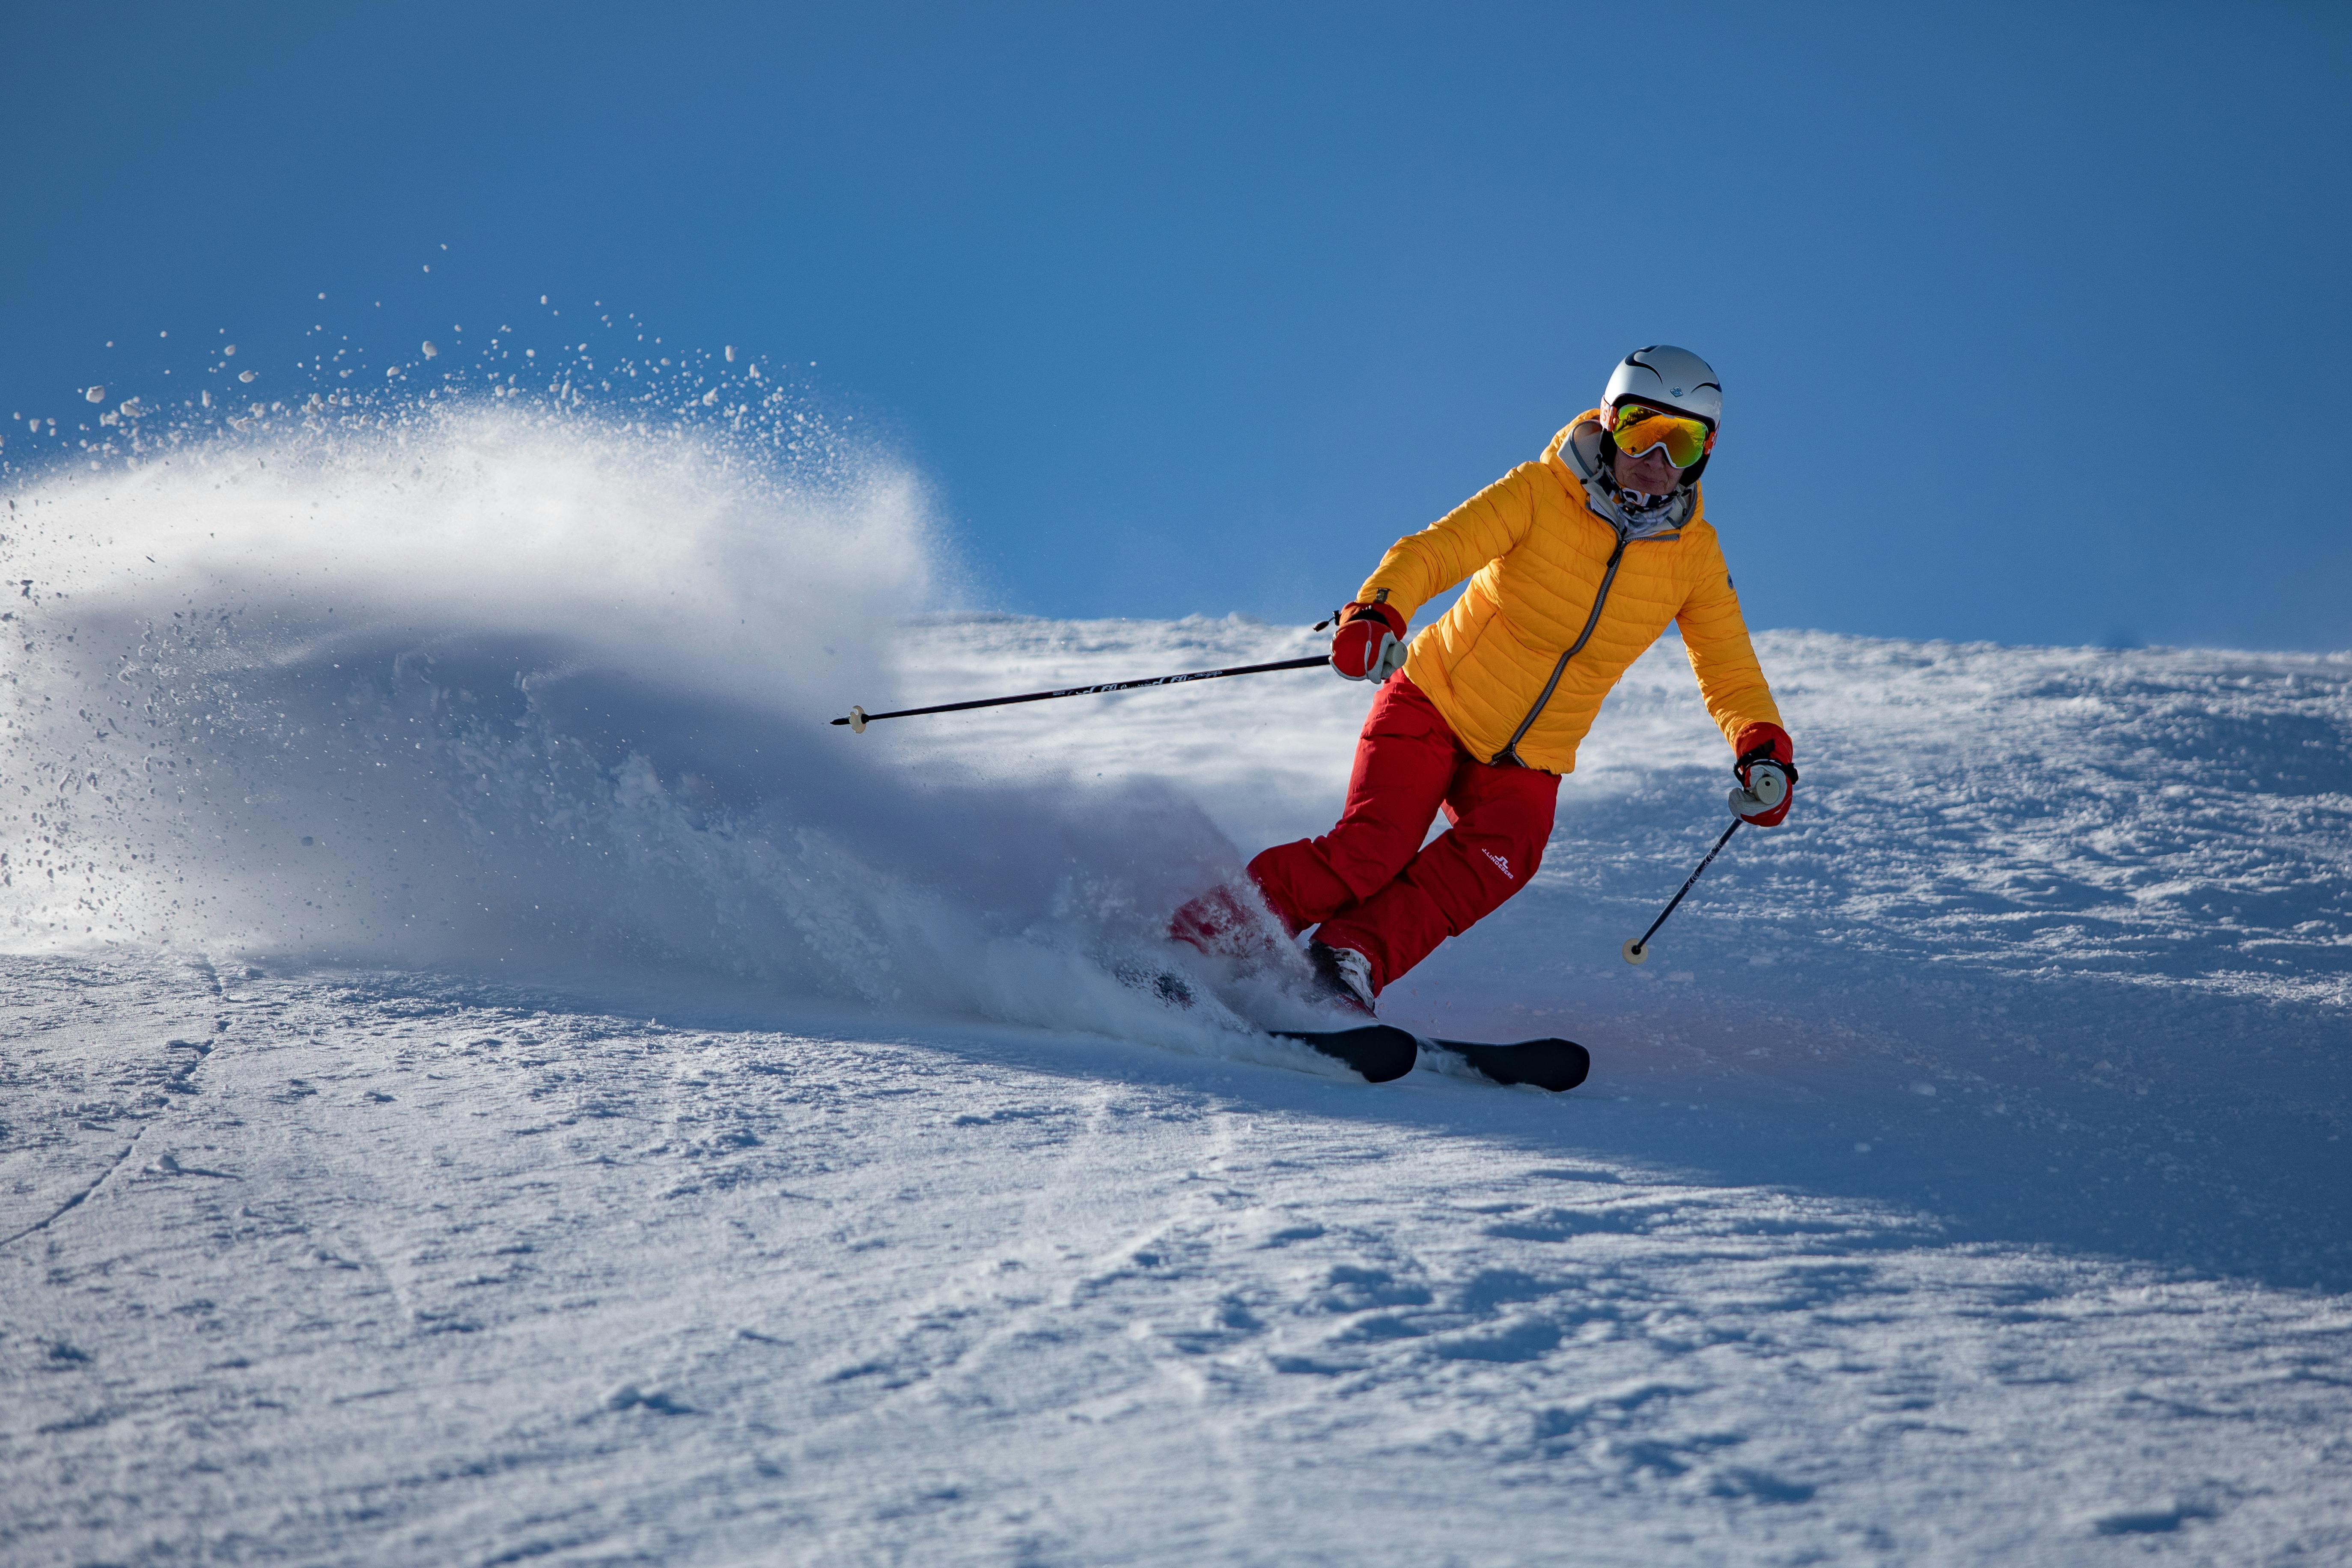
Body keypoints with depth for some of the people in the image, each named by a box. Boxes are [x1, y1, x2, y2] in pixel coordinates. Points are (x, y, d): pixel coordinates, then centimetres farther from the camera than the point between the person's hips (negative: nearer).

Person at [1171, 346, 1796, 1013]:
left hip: (1526, 765, 3)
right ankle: (1213, 928, -9)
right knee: (1371, 850, -23)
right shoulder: (1538, 495, -15)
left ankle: (1349, 958, -27)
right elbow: (1431, 551, -25)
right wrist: (1376, 612, -46)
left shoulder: (1695, 554, -3)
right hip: (1434, 706, -3)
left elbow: (1729, 673, 5)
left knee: (1500, 857, -28)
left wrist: (1763, 748, -15)